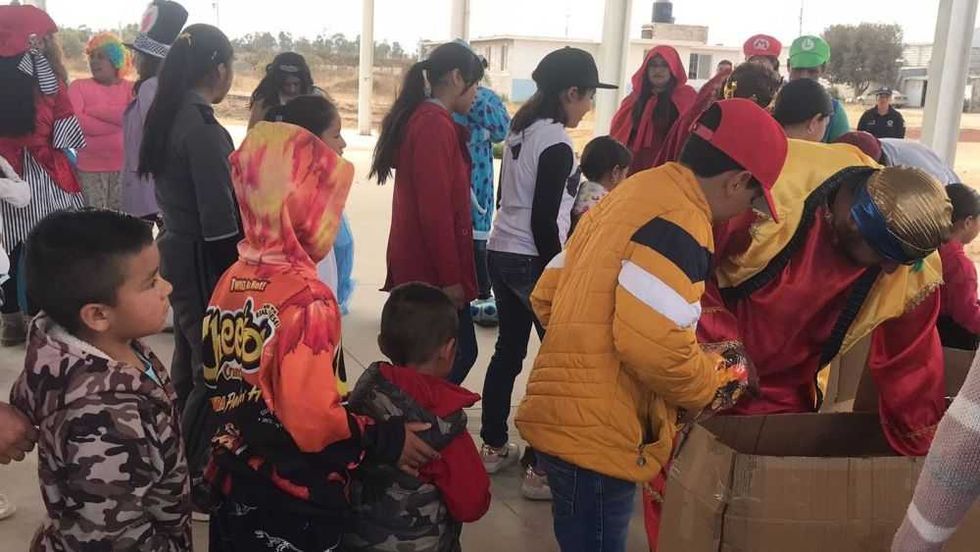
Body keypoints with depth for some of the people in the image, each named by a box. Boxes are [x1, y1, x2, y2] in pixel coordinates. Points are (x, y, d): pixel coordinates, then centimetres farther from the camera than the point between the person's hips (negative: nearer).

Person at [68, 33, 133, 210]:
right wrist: (117, 120, -10)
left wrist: (93, 110, -9)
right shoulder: (79, 86, 6)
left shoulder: (131, 88, 7)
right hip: (89, 169, 0)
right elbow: (75, 122, -10)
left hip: (125, 167, 1)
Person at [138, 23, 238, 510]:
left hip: (177, 249, 9)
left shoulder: (168, 116, 6)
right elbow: (218, 220, -20)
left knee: (189, 360, 20)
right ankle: (195, 478, 12)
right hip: (203, 259, -9)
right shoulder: (203, 127, -20)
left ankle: (180, 463, 35)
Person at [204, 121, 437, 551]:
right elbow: (313, 422, -27)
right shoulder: (305, 298, -24)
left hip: (234, 484, 7)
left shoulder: (231, 281, -1)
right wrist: (387, 441, -15)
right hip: (295, 504, -7)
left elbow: (219, 385, 9)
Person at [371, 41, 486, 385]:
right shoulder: (436, 126, -17)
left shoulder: (419, 118, 14)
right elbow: (436, 210, -21)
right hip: (433, 269, -10)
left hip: (419, 264, 10)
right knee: (460, 352, -2)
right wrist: (450, 276, -18)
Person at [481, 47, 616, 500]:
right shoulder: (556, 144, -16)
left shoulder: (520, 130, 9)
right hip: (532, 261, -9)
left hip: (501, 253, 9)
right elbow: (543, 221, -18)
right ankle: (542, 469, 4)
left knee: (508, 351, 17)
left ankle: (494, 448, 28)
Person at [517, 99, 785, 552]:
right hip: (595, 434, -9)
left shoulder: (637, 191, 13)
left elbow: (548, 295, 15)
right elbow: (654, 343, -27)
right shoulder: (680, 222, -17)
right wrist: (716, 384, -9)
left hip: (566, 418, 9)